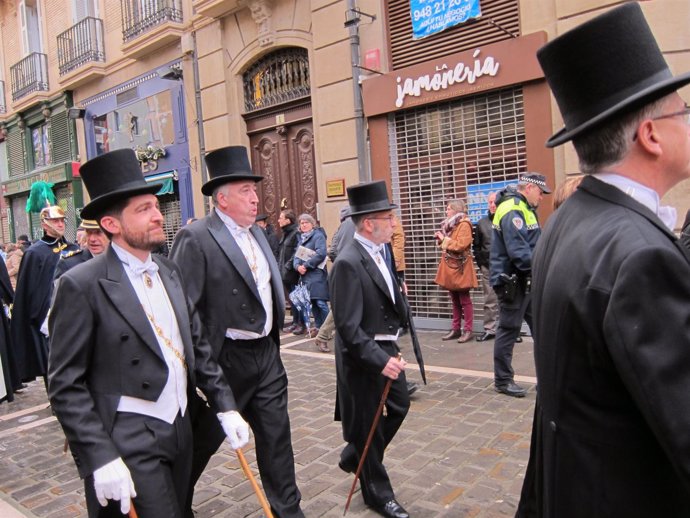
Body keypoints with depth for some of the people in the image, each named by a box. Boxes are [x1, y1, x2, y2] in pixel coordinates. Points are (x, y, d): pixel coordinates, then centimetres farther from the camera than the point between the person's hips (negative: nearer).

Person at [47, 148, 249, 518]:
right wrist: (101, 457, -18)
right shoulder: (82, 285, -14)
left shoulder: (168, 271, 6)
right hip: (128, 445, -6)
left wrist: (225, 407, 5)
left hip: (179, 433, 7)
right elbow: (65, 385, -13)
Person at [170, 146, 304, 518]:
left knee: (276, 435, 13)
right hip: (225, 359, -6)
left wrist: (272, 341, 14)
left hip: (267, 353, 6)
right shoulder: (195, 239, -16)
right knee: (204, 439, 14)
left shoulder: (256, 233, 9)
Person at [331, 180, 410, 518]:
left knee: (399, 406, 21)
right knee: (368, 425, 10)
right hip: (363, 357, -9)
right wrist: (380, 360, -29)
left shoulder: (377, 252, 4)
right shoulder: (348, 263, -24)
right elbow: (348, 327, -26)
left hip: (386, 348, 9)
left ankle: (353, 457, 43)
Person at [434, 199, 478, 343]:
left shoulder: (464, 225, -12)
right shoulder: (449, 224, 17)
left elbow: (460, 245, -22)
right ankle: (456, 328, 18)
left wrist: (444, 239, -14)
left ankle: (468, 330, 3)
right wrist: (441, 239, 4)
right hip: (450, 267, 9)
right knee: (455, 300, 12)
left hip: (460, 267, -9)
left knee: (464, 300, -2)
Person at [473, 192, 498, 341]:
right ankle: (489, 330, 13)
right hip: (487, 267, 3)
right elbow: (476, 246, 15)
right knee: (489, 300, 7)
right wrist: (481, 263, 7)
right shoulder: (481, 223, 11)